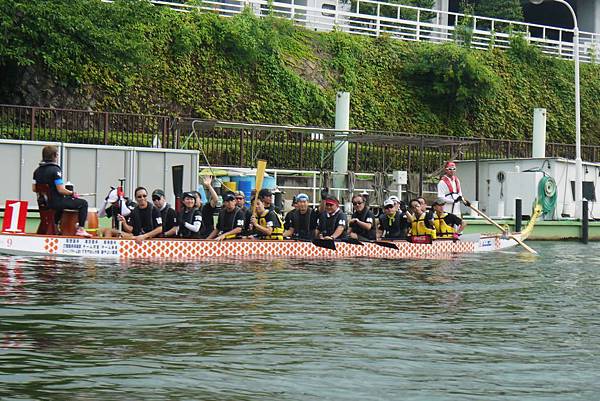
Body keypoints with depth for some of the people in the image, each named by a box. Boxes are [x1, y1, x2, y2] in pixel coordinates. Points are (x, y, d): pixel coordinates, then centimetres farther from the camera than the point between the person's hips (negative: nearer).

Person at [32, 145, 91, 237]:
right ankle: (80, 229, -4)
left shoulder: (37, 170, 4)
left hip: (44, 203, 9)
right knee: (83, 203, 1)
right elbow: (61, 190, -22)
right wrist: (72, 193, -6)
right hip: (56, 203, -9)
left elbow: (34, 189, 9)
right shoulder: (55, 170, -19)